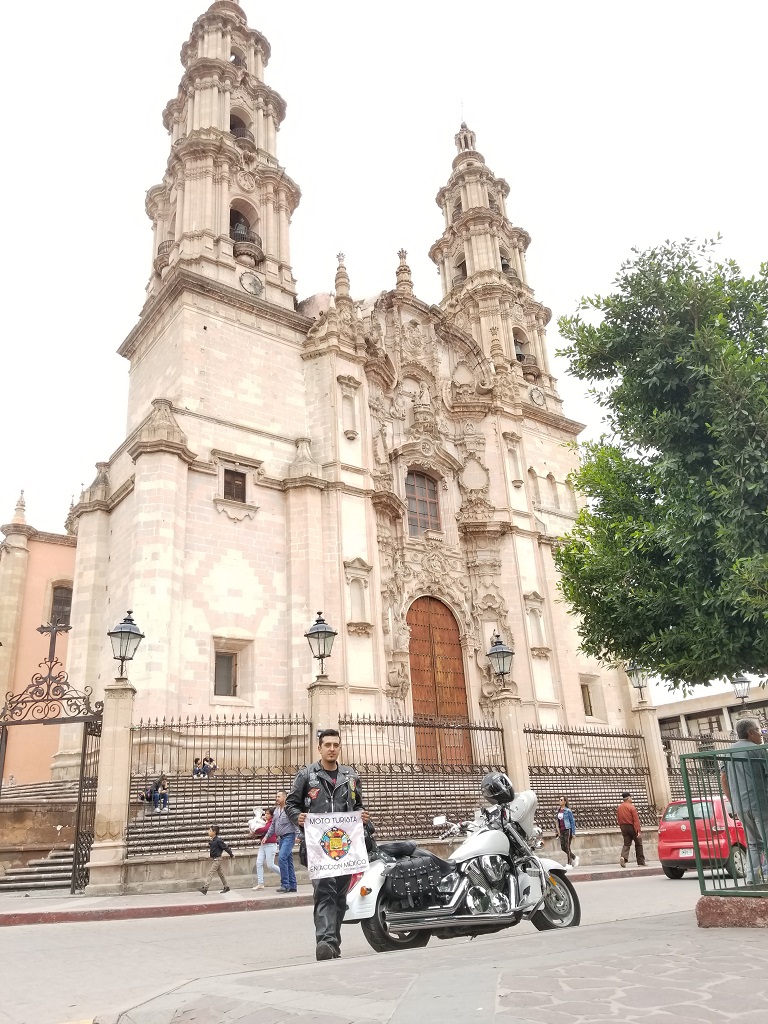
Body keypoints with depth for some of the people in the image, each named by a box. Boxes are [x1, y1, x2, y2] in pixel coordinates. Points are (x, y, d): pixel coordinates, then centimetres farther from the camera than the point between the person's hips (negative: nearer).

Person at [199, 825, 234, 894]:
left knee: (210, 873, -13)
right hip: (213, 859, 9)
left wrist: (231, 855, -6)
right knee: (221, 873, 14)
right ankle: (226, 887, 23)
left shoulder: (218, 840, -20)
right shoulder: (211, 840, 4)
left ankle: (204, 888, -15)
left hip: (217, 859, -9)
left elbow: (225, 847, -13)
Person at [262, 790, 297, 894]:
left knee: (282, 858, -18)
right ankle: (292, 886, 15)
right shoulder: (276, 810, 13)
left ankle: (285, 884, -11)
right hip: (281, 838, 8)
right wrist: (266, 836, 17)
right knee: (288, 861, 10)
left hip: (289, 836, -8)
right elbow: (273, 825, 21)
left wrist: (298, 835, -23)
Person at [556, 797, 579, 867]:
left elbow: (572, 821, -8)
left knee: (567, 847, -3)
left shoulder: (568, 811, -11)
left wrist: (573, 833, -9)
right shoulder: (559, 810, 8)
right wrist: (558, 828, 11)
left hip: (568, 830, -7)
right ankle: (574, 858, 29)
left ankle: (569, 864, 7)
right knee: (563, 847, 8)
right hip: (562, 831, 7)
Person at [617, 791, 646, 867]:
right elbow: (636, 820, -18)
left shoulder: (619, 808, 6)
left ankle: (623, 857, -19)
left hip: (623, 827, 5)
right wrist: (638, 831, -20)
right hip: (632, 827, -5)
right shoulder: (632, 807, -13)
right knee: (638, 844, 10)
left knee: (626, 843, 6)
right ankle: (641, 862, 15)